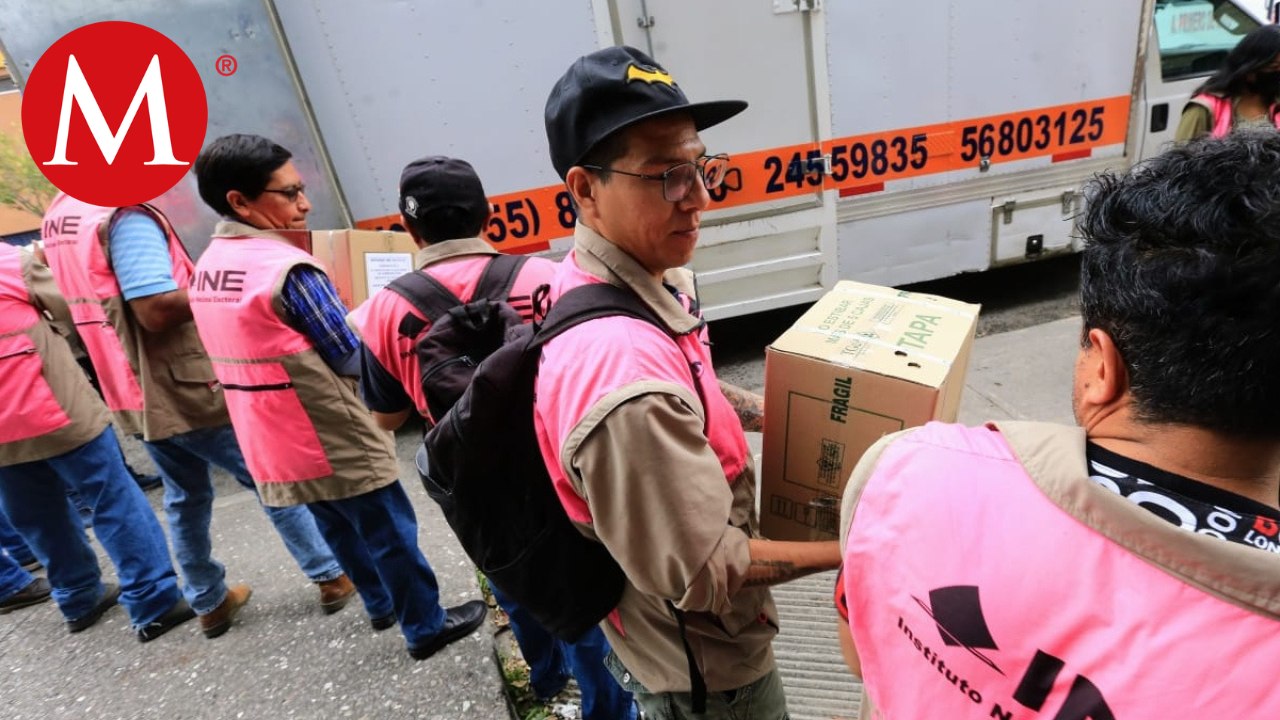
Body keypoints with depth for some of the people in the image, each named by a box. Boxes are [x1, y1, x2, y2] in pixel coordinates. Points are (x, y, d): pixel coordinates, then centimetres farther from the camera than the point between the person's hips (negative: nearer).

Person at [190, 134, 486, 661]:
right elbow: (353, 360, -18)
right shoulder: (288, 268, -24)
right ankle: (426, 627, 24)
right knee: (391, 534, 9)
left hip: (273, 440, 9)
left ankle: (381, 605, 43)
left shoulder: (208, 265, 4)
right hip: (333, 440, -8)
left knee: (340, 530, 24)